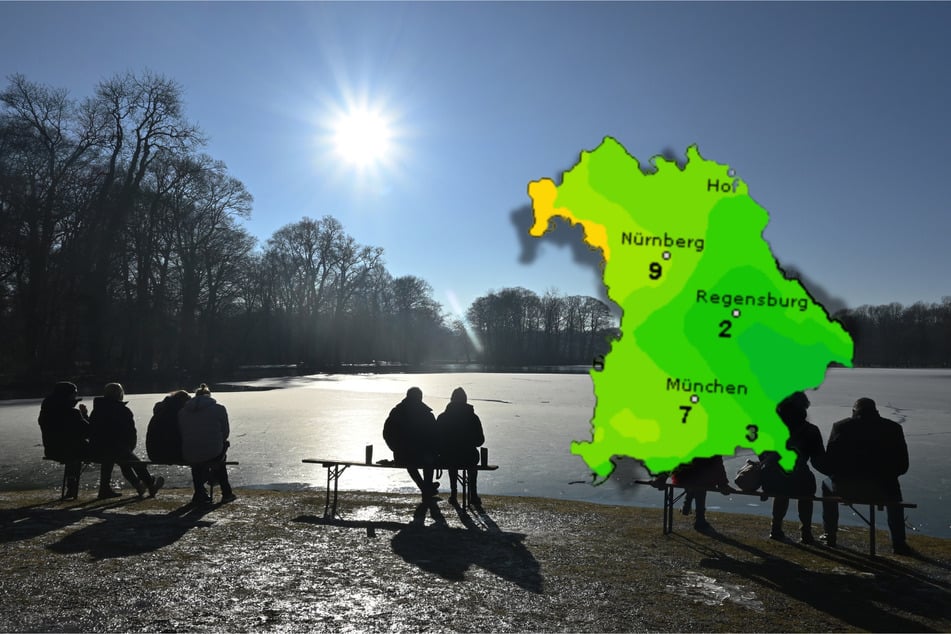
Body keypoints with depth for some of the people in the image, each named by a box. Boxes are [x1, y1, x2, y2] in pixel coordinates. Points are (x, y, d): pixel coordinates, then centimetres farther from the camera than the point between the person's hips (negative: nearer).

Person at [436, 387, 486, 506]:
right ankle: (473, 495, 36)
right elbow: (480, 440, 1)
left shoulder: (442, 417, -4)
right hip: (468, 459, 0)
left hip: (446, 459, 1)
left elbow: (436, 440, 0)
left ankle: (453, 494, 33)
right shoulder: (473, 418, -5)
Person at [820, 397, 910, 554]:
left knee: (827, 484, 32)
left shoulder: (841, 426, -1)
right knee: (893, 491, 37)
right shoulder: (893, 428, 3)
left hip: (846, 489, -1)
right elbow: (902, 466, 5)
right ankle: (899, 543, 35)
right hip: (881, 492, 2)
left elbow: (828, 464, -2)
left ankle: (830, 536, 33)